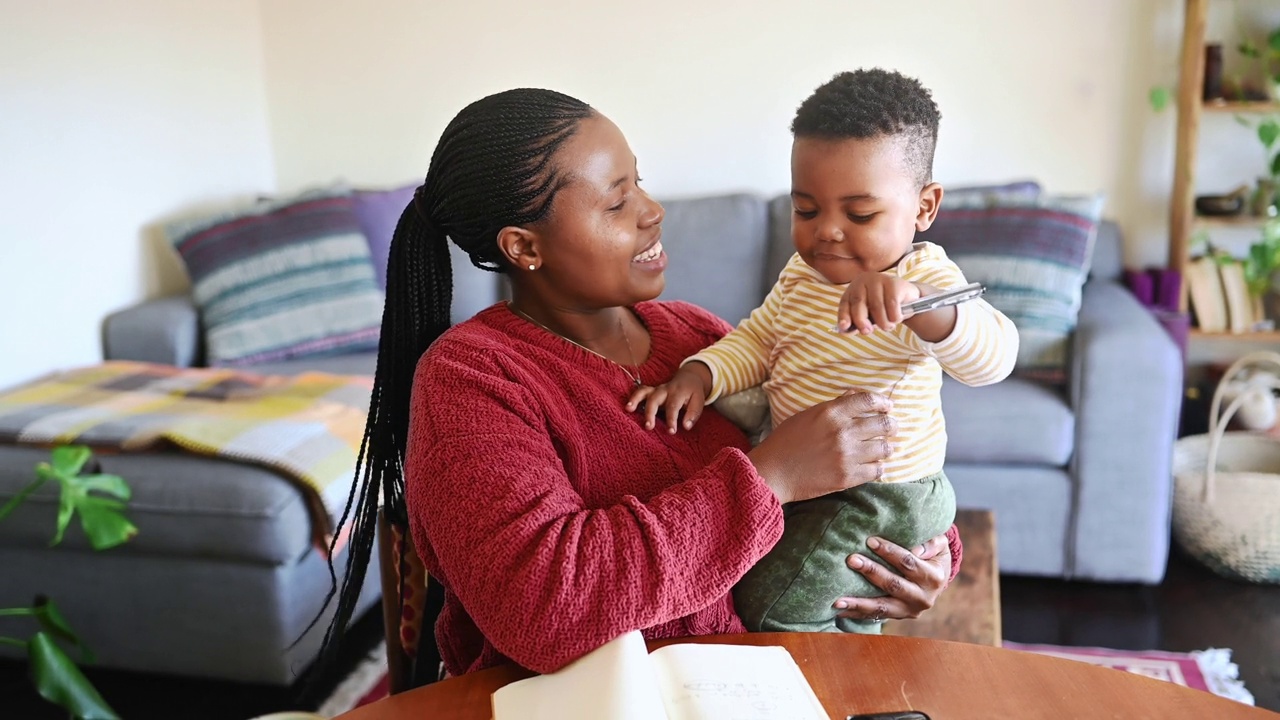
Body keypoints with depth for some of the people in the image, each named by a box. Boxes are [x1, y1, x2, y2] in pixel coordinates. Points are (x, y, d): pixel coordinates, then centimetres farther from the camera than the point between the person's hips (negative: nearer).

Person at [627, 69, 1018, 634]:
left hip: (882, 497, -8)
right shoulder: (803, 272, -2)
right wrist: (700, 374, -11)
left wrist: (911, 299, -61)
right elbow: (757, 339, 9)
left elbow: (992, 355, -41)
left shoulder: (923, 279, -25)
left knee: (772, 608, -8)